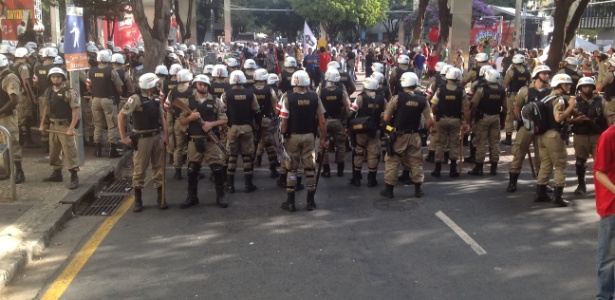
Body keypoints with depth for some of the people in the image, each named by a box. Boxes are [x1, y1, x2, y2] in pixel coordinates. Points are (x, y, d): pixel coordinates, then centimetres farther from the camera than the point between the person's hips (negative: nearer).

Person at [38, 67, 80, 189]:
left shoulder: (69, 92, -13)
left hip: (65, 126, -7)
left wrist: (71, 128, -22)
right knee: (54, 151, 16)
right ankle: (57, 173, 31)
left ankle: (74, 177, -3)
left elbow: (76, 111, -16)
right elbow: (46, 108, 19)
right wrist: (42, 124, 15)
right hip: (53, 125, 7)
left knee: (69, 151, -8)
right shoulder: (48, 92, 9)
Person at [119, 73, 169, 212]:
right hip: (142, 138, -6)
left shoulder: (156, 98, 6)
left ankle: (160, 198, 16)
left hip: (157, 137, 6)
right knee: (139, 169, 3)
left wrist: (165, 134, 3)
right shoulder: (136, 99, -14)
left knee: (159, 168, 8)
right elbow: (121, 116, -11)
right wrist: (124, 137, -12)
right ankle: (138, 200, 13)